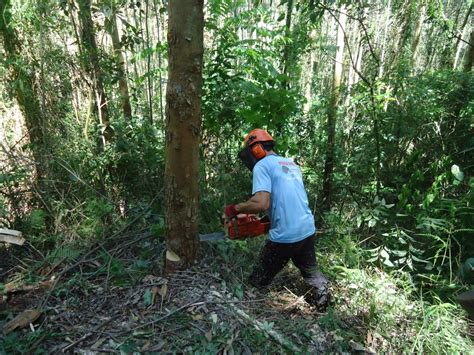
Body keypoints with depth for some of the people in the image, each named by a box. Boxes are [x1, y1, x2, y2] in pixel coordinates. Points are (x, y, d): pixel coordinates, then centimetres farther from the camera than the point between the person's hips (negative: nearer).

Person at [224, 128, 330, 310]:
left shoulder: (262, 165, -9)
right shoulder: (292, 164, 15)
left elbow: (261, 203, -23)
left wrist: (234, 208, -8)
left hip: (284, 236, -8)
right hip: (308, 230, 8)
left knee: (258, 282, 10)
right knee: (311, 271, 30)